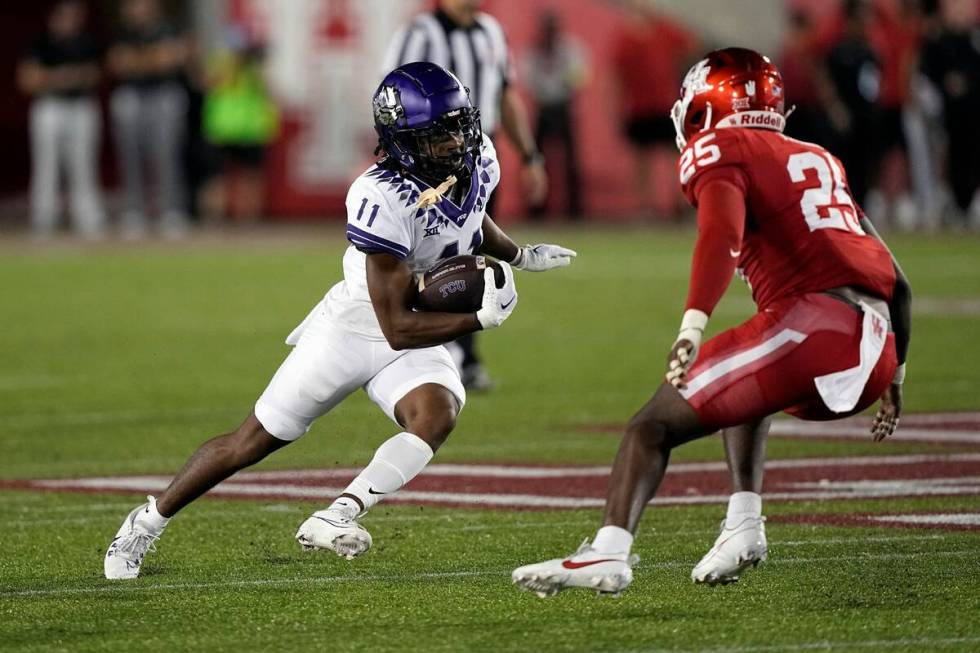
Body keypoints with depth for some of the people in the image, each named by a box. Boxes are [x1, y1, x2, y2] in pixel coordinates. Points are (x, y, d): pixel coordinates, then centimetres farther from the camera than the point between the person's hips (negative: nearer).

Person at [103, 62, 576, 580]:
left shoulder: (477, 159, -10)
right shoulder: (383, 199, -32)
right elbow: (399, 328, -30)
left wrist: (519, 256, 27)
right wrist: (481, 318, -33)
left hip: (415, 342, 5)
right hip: (352, 326, -5)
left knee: (437, 415, -29)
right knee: (254, 441, 7)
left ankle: (333, 520, -32)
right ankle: (148, 522, 27)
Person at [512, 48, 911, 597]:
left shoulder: (720, 152, 9)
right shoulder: (820, 162, 31)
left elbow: (722, 237, -15)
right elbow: (898, 285, 32)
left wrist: (692, 328, -27)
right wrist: (894, 373, 43)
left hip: (810, 324, -7)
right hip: (874, 354, 7)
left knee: (656, 423, -4)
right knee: (743, 390, 35)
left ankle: (608, 553, -24)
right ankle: (744, 528, 20)